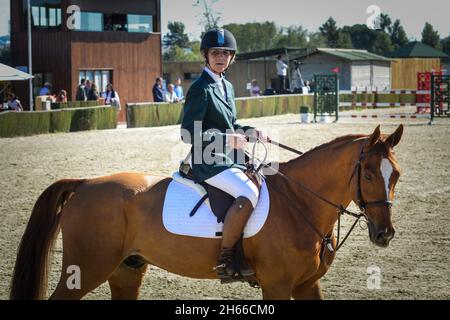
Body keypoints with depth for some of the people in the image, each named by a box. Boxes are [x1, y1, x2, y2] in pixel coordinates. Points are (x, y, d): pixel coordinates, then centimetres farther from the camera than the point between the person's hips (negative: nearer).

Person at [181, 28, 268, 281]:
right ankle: (225, 258, -21)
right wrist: (227, 139, -19)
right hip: (209, 161, -10)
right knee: (249, 194, -29)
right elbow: (189, 133, -16)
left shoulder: (227, 86, 16)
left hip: (230, 157, 10)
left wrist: (252, 132, 7)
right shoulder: (201, 89, -11)